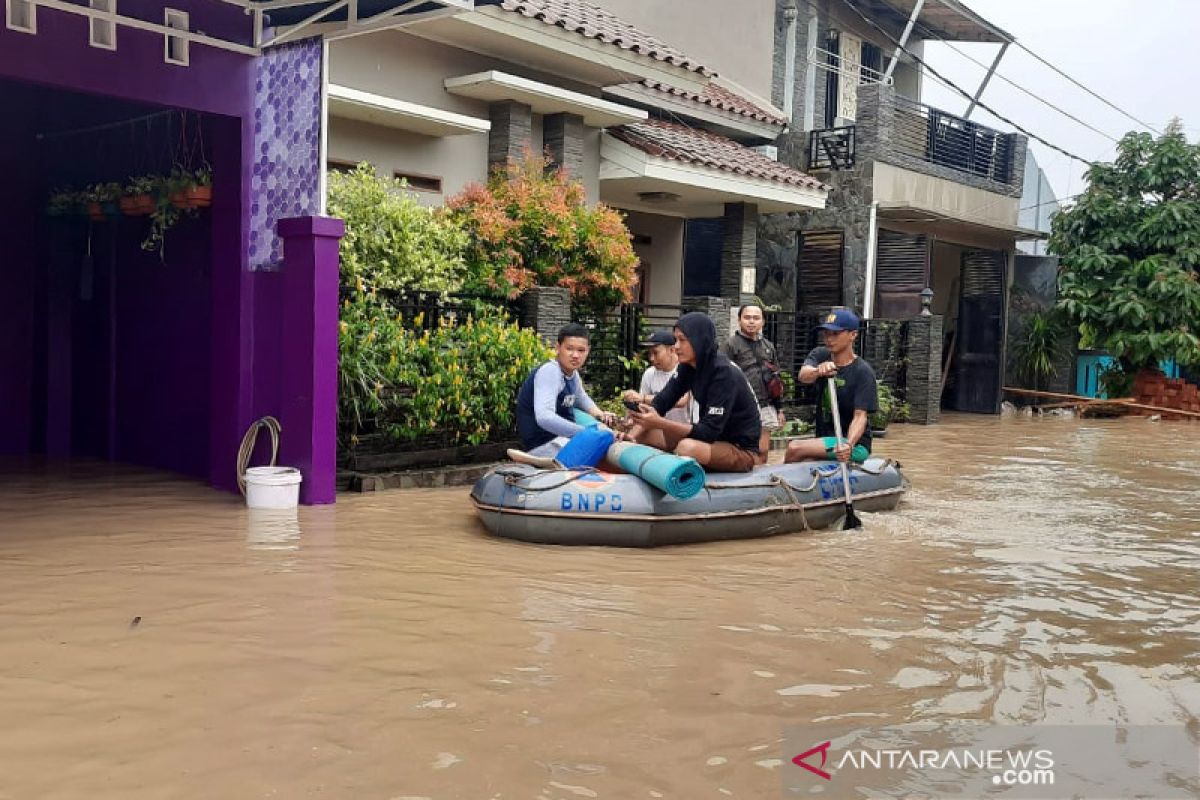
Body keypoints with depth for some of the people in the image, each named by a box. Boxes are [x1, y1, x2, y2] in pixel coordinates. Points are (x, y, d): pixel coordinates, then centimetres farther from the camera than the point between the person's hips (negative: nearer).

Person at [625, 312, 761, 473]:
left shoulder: (724, 374, -24)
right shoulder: (688, 367, -2)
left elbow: (709, 431, -28)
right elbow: (661, 402, -5)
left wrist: (659, 423, -35)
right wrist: (630, 437, -19)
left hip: (741, 449, -7)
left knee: (688, 447, -35)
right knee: (642, 435, -7)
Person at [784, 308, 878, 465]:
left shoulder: (863, 372, -13)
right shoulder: (820, 355, 1)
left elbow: (860, 415, -19)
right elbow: (803, 376, -19)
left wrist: (849, 445, -39)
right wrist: (818, 371, -44)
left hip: (855, 443, -5)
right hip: (824, 440, 5)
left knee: (795, 448, -21)